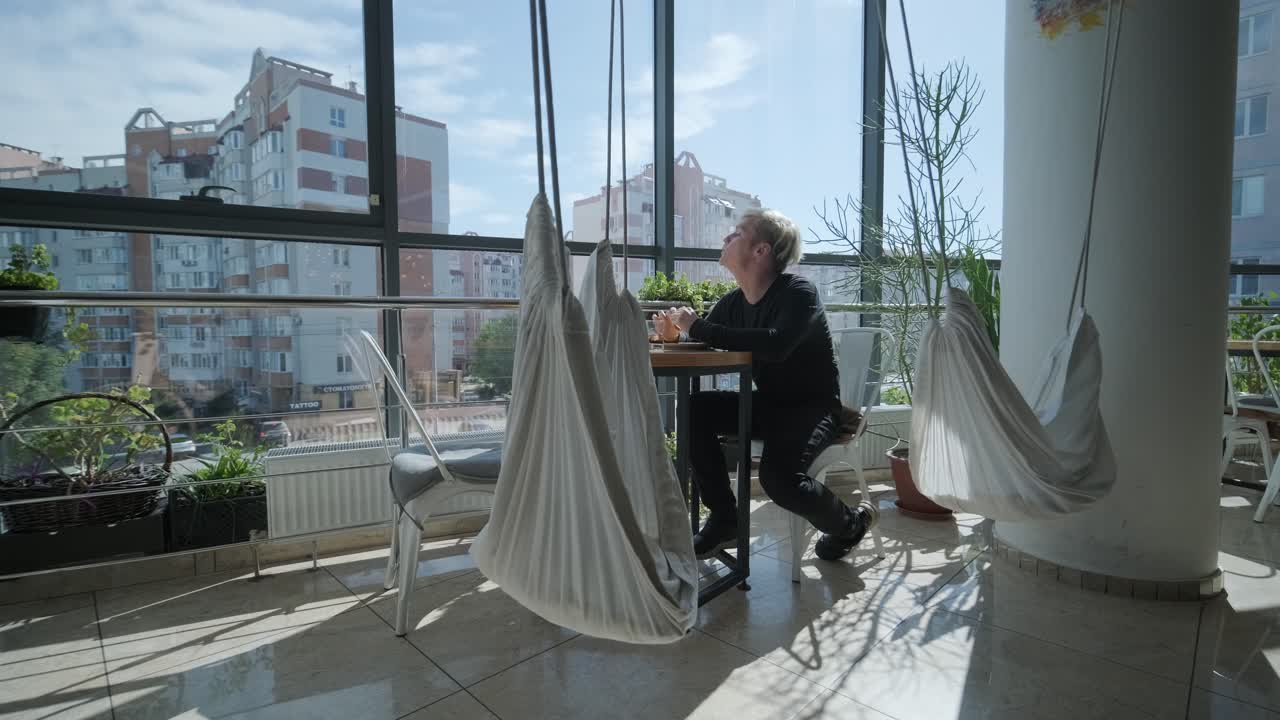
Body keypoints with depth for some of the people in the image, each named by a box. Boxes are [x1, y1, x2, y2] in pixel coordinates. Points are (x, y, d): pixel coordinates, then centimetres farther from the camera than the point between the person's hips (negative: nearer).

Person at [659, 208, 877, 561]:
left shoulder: (799, 293, -20)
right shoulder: (733, 303, 1)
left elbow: (776, 345, -39)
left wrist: (697, 327, -35)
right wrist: (677, 328, -20)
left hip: (813, 407, -6)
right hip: (768, 404, 6)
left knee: (779, 476, -31)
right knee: (695, 410, -16)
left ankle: (850, 522, 4)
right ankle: (724, 519, -4)